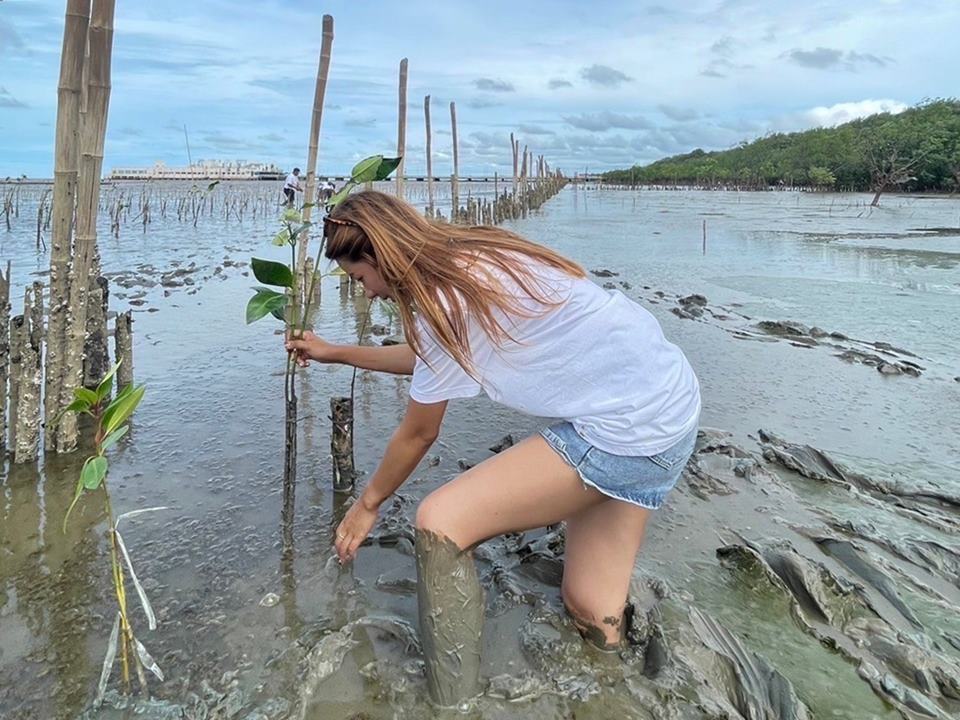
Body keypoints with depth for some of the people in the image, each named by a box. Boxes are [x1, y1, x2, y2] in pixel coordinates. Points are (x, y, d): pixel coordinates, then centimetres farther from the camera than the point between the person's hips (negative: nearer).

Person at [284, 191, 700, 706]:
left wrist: (366, 505, 13)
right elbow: (427, 359, 24)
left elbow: (418, 434, -4)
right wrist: (336, 353, 31)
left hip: (628, 431, -10)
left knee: (439, 523, -9)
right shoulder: (469, 260, 9)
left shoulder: (444, 300, -17)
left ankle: (453, 703, 2)